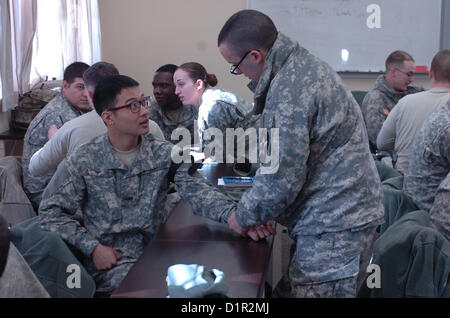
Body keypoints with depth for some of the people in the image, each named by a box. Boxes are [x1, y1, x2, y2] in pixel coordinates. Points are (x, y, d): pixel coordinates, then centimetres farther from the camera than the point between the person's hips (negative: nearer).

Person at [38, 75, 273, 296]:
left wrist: (233, 215, -31)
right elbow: (51, 212, -1)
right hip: (111, 264, -3)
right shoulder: (84, 161, -3)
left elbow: (195, 190, -12)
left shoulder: (164, 153, 3)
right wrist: (92, 247, -12)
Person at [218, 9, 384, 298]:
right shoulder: (305, 63, 11)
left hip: (335, 225, -10)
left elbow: (282, 178, -19)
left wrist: (243, 217, -2)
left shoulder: (289, 92, -21)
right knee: (289, 290, 14)